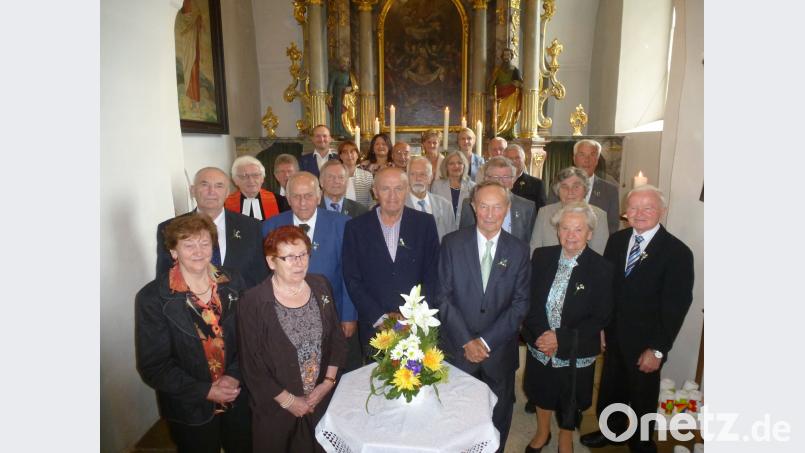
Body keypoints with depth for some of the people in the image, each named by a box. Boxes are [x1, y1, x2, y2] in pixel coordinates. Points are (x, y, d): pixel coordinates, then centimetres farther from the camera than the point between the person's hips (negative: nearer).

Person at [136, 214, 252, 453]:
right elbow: (153, 367, -12)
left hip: (238, 398, 3)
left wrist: (235, 375, -15)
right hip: (190, 410, -3)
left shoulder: (232, 280, -7)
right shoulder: (151, 298, -15)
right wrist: (205, 391, -17)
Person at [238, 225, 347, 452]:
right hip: (275, 408, -3)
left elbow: (337, 337, 2)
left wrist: (329, 381, -6)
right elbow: (251, 365, -12)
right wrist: (288, 400, -10)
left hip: (322, 399, 3)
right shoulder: (253, 302, -17)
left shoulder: (321, 286, -5)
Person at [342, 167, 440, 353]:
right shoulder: (356, 227, -3)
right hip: (374, 327, 0)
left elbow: (432, 274, 0)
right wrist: (381, 317, -10)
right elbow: (352, 280, -3)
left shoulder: (425, 223, -2)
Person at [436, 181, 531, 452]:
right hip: (458, 348, -1)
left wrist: (486, 341, -12)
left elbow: (520, 303, -5)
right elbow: (443, 296, -7)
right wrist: (466, 341, -13)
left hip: (500, 350, 1)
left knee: (498, 419, 18)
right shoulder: (452, 243, -6)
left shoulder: (519, 250, -3)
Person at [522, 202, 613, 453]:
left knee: (570, 398, 19)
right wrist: (539, 335, -16)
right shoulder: (541, 256, -8)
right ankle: (542, 432, 52)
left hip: (576, 352, -2)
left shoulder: (601, 268, -16)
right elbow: (529, 300, -4)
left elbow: (600, 318, -13)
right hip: (540, 345, 3)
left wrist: (561, 339, -20)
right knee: (542, 390, 23)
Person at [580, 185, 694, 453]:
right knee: (611, 389, 22)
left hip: (645, 342, -4)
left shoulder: (678, 252, -16)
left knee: (643, 398, 17)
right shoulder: (616, 240, -1)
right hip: (614, 335, 4)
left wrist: (658, 349, -14)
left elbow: (676, 307, -15)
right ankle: (612, 431, 47)